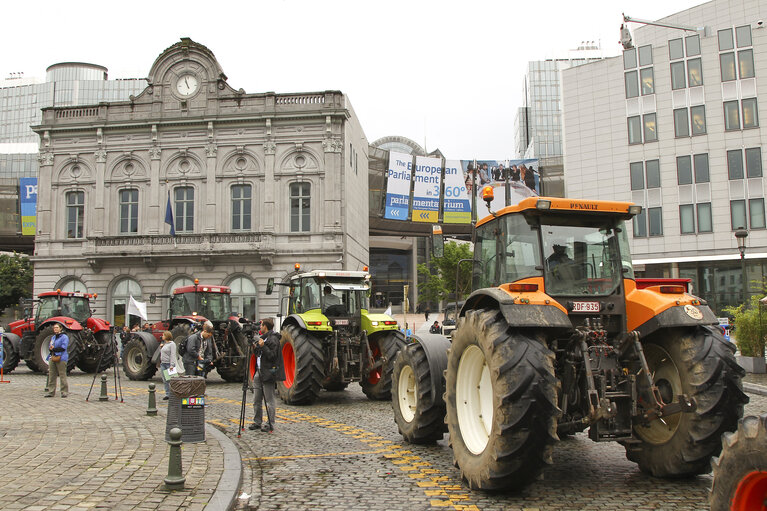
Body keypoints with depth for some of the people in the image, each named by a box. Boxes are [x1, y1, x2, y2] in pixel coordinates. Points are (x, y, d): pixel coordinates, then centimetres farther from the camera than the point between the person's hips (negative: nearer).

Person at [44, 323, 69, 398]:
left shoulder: (64, 337, -4)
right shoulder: (53, 337, 20)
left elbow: (63, 348, -13)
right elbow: (49, 346, 15)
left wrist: (53, 349, -11)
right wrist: (51, 348, -8)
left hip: (61, 358, -7)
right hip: (52, 358, 7)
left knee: (62, 376, -6)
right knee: (51, 375, 7)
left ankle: (64, 392, -1)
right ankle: (51, 391, 12)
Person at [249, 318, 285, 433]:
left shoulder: (273, 339, -12)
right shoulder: (263, 338, 18)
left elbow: (272, 356, -20)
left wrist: (263, 346, -24)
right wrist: (256, 347, 11)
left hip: (268, 374, -10)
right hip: (259, 373, 10)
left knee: (269, 401, -3)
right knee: (256, 400, 12)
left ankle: (270, 425, 3)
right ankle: (257, 422, 22)